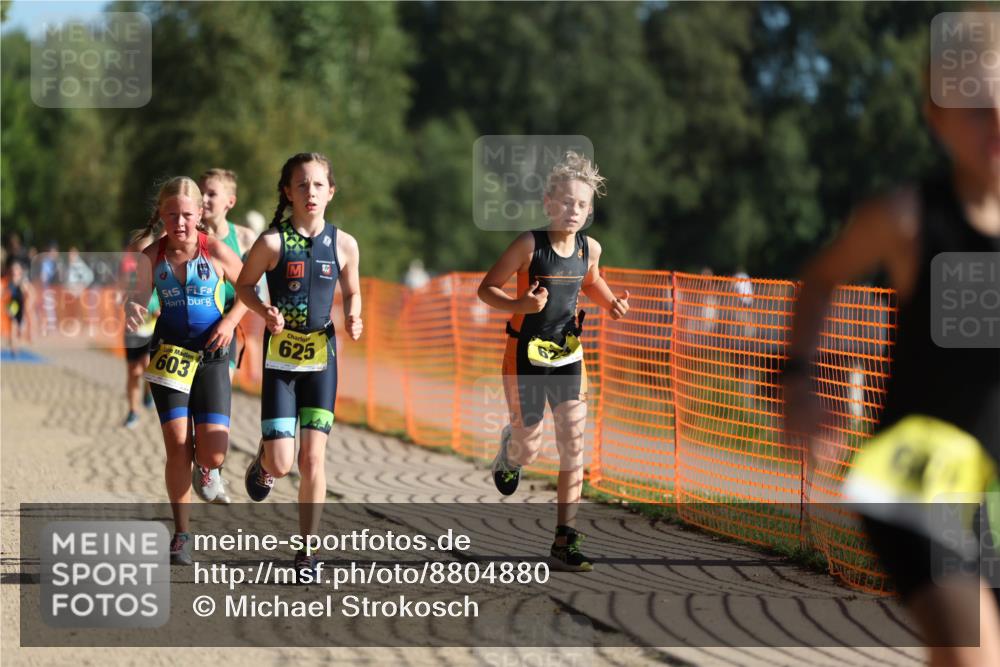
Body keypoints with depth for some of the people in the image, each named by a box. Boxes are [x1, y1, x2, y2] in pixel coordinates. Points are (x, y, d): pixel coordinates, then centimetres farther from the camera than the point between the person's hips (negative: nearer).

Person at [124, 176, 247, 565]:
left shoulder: (216, 252, -6)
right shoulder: (152, 256, -3)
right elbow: (138, 298, -9)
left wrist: (230, 321, -9)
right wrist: (132, 311, -33)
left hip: (211, 355, -1)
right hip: (169, 354, 1)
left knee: (213, 451, -10)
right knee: (177, 445, -7)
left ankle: (207, 468, 30)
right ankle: (181, 533, 8)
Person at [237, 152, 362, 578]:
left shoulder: (343, 244, -1)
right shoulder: (272, 242, -9)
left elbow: (352, 292, 14)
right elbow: (244, 285, 3)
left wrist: (353, 318, -7)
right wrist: (265, 312, -16)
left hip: (321, 356, 2)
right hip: (280, 357, -2)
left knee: (313, 458, -2)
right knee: (282, 464, -7)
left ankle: (307, 550, 9)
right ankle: (264, 461, 32)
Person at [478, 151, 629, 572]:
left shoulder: (590, 249, -2)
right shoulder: (529, 245, -16)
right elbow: (486, 289, -10)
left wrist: (611, 303, 0)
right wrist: (521, 305, -28)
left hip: (568, 356, 4)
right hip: (526, 356, -4)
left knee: (573, 446, -5)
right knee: (529, 449, 3)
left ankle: (565, 542, -1)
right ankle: (509, 452, 44)